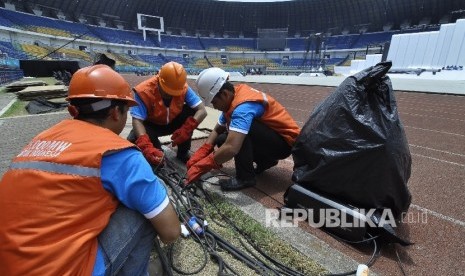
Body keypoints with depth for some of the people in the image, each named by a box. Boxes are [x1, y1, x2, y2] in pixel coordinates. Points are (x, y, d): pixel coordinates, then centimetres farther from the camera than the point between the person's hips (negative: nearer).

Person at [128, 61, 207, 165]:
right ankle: (157, 149, 6)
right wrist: (146, 146, -49)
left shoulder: (184, 88, -24)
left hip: (173, 123, 2)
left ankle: (183, 153, -8)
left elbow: (202, 111, -28)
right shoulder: (144, 90, -30)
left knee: (192, 110, -25)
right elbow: (137, 120, -33)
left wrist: (187, 129, -43)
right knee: (133, 141, -31)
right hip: (152, 125, -2)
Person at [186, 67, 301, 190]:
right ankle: (266, 160, 10)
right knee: (221, 140, 0)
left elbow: (231, 148, -41)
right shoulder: (231, 100, -1)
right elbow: (217, 131, 6)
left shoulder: (243, 106, -30)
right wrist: (200, 153, -8)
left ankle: (245, 177, -10)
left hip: (285, 141, -9)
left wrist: (201, 166, -29)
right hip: (268, 135, 9)